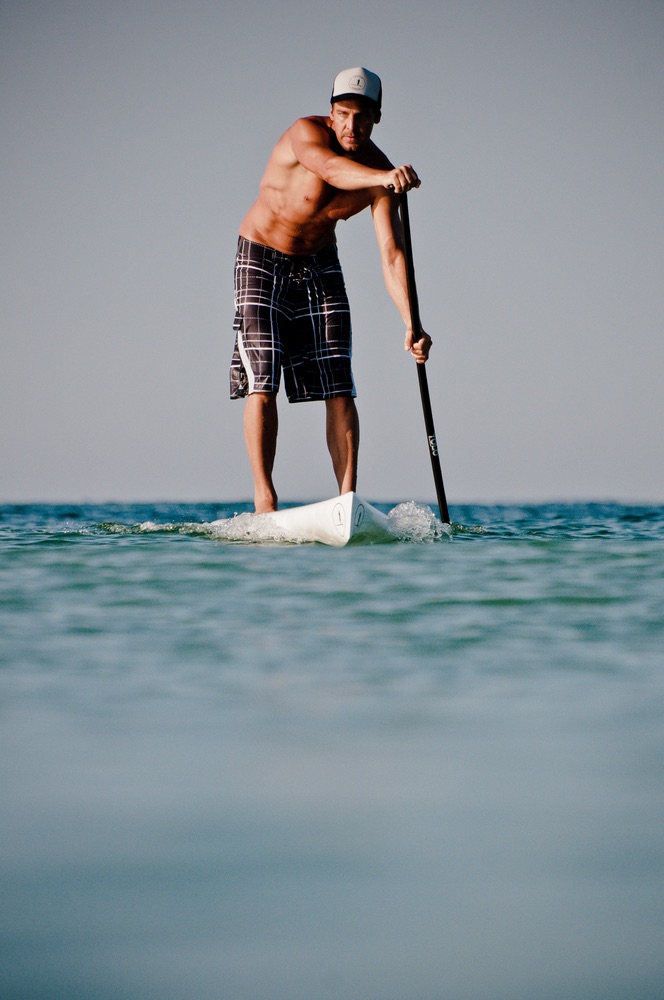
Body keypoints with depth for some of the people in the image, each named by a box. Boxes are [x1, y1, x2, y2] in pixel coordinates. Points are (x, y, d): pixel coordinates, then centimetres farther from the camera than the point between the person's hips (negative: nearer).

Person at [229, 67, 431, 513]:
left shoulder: (378, 172, -13)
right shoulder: (306, 133, -24)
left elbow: (392, 254, -18)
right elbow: (330, 168, -48)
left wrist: (411, 324, -30)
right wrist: (384, 177, -69)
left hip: (320, 266, 4)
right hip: (263, 260, -4)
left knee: (339, 389, -4)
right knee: (262, 383, -12)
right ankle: (264, 497, -12)